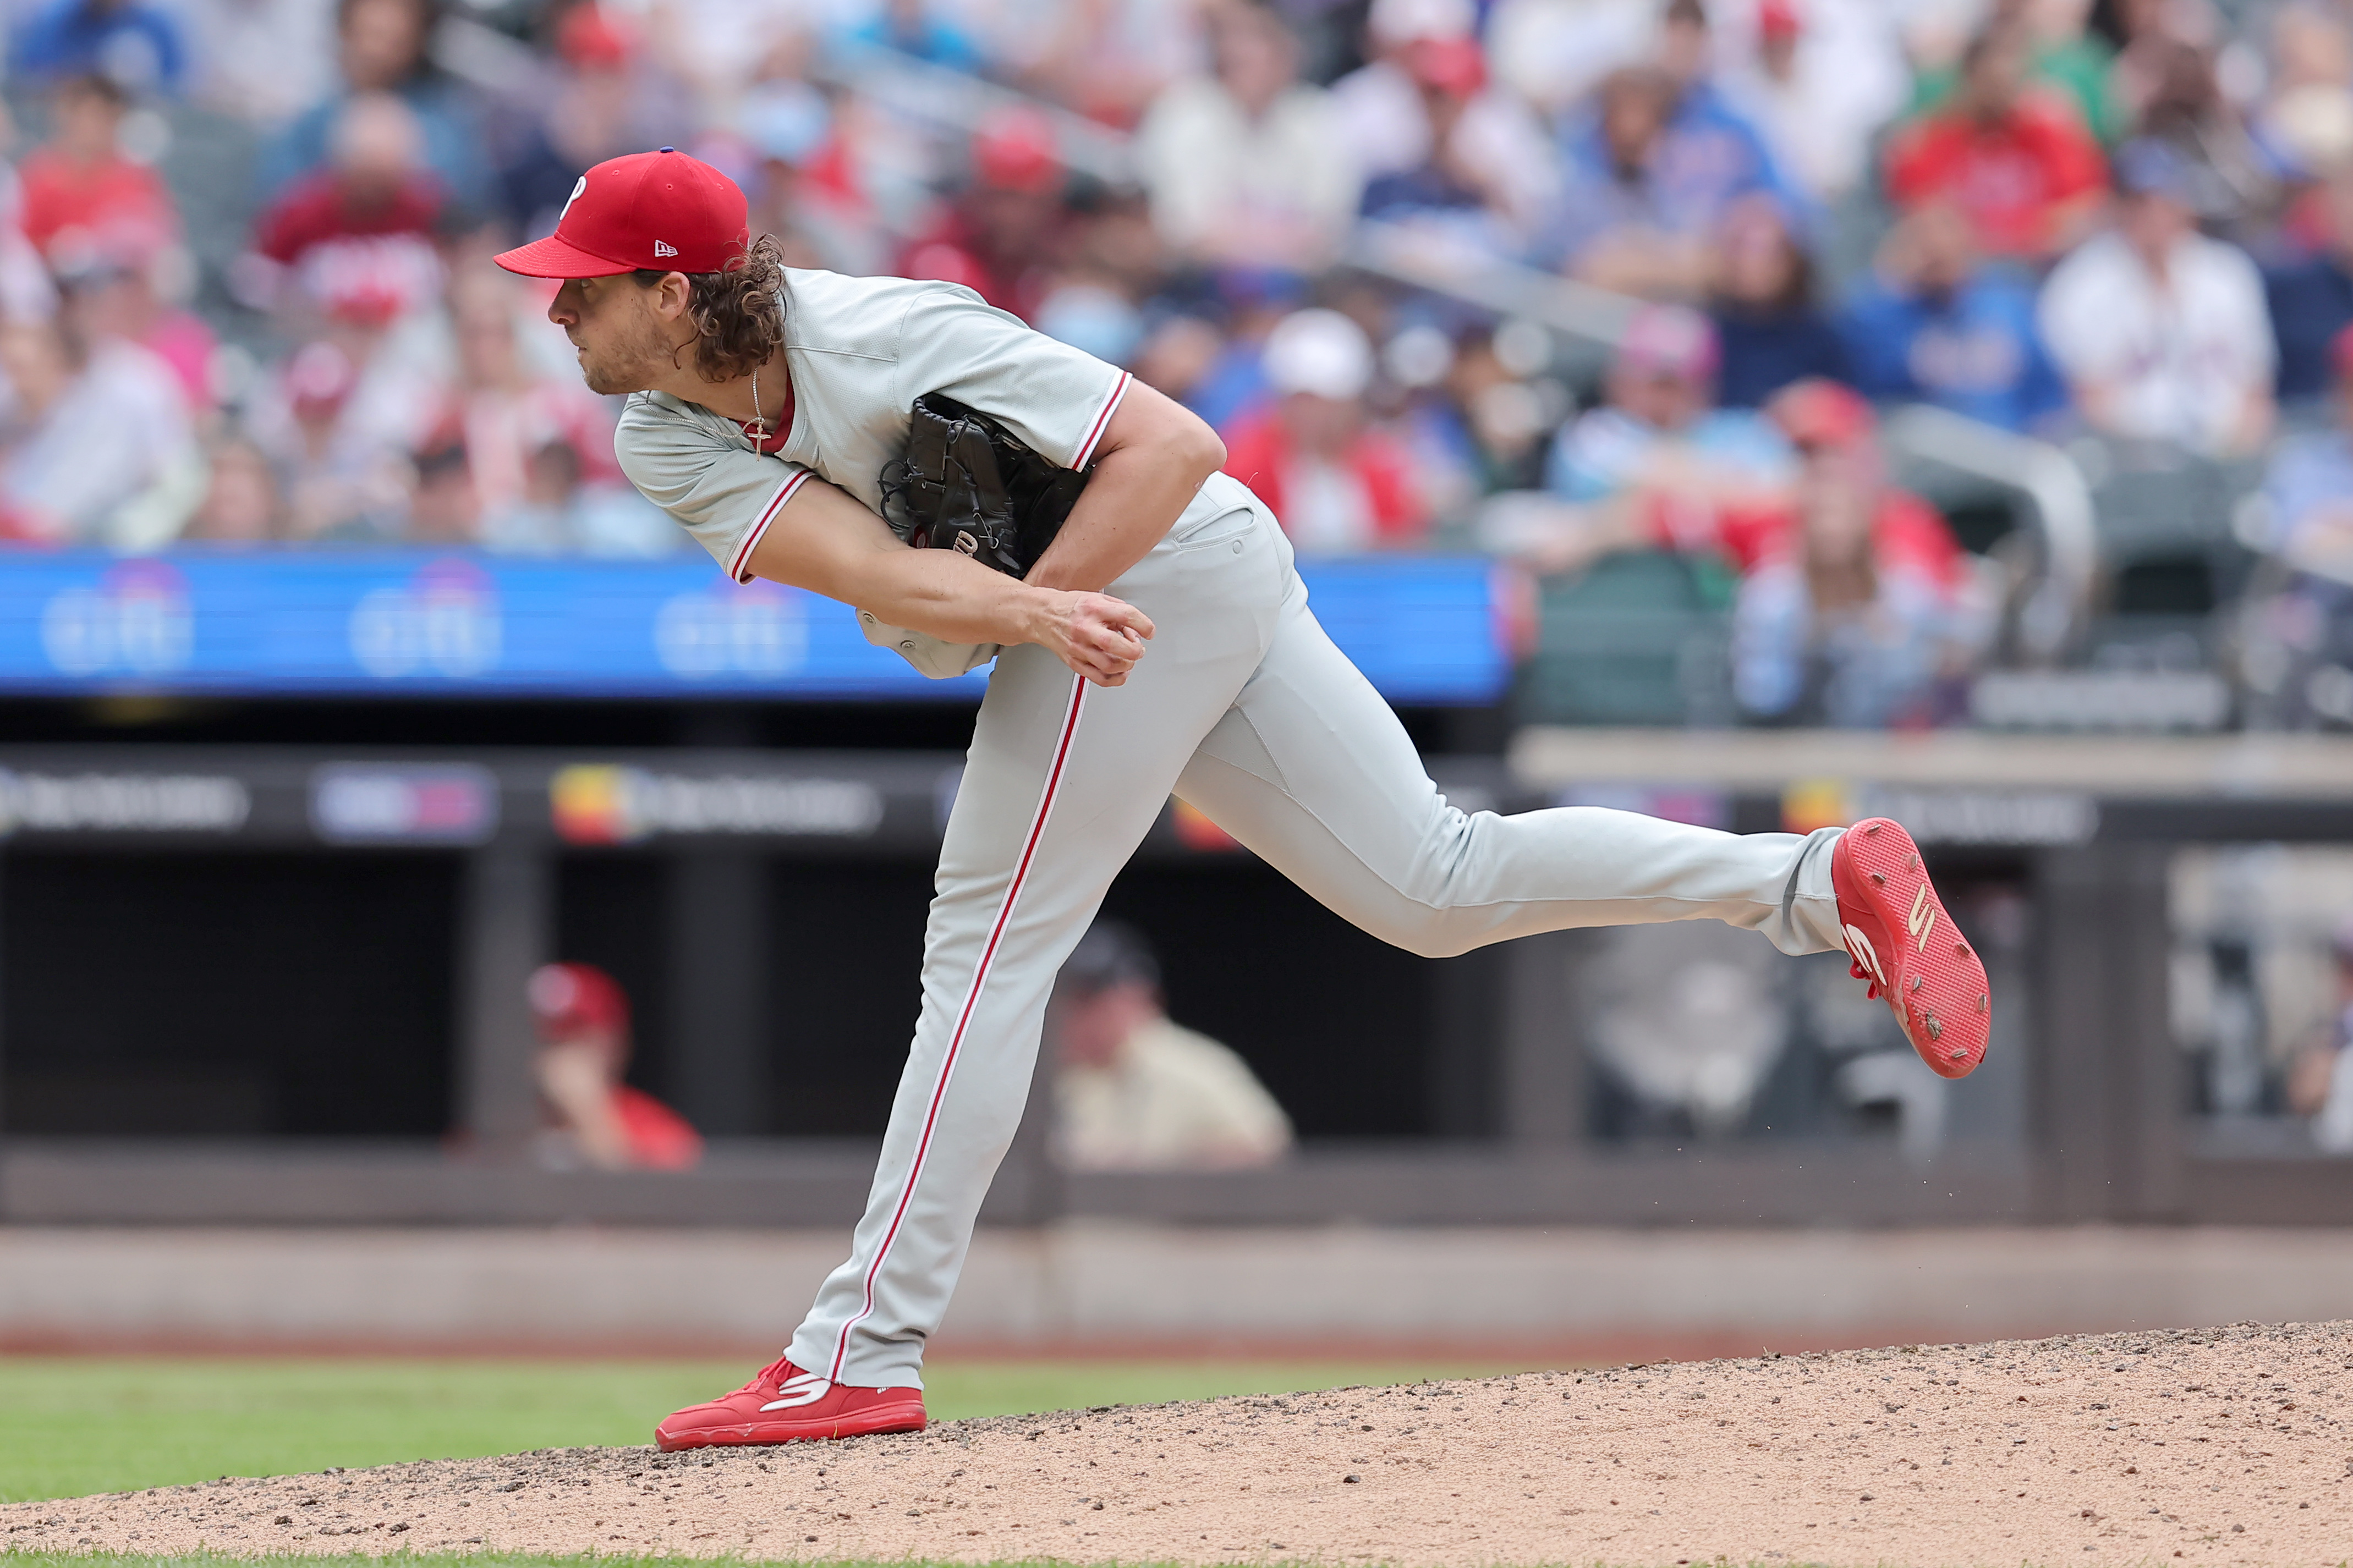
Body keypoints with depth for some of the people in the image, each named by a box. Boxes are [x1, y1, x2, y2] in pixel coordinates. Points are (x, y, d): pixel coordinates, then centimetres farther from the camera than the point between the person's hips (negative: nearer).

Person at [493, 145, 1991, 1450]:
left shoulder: (874, 342, -25)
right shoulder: (669, 442, -5)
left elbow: (1177, 444, -24)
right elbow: (869, 571, -20)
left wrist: (1030, 602, -31)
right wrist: (1013, 616, -38)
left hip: (1168, 564, -8)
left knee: (986, 949, -11)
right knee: (1441, 888, 10)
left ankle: (862, 1358, -11)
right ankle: (1822, 878, 13)